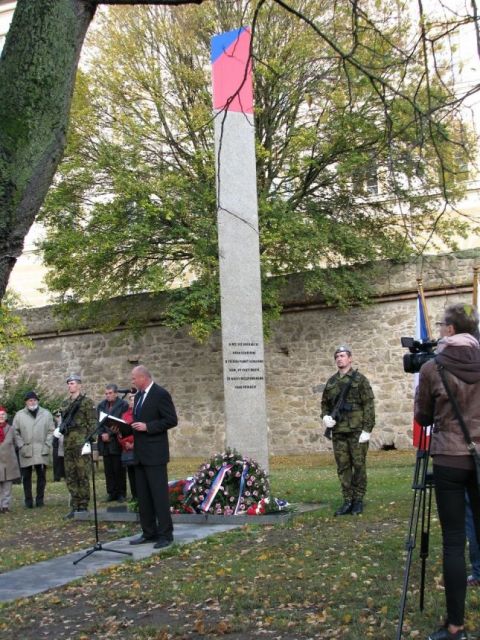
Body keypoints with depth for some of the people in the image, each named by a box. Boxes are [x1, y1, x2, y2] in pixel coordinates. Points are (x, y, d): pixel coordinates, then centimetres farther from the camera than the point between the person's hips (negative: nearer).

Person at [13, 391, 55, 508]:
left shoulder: (46, 414, 7)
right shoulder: (19, 415, 5)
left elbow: (51, 431, 6)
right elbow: (16, 432, 4)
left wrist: (47, 445, -3)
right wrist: (21, 446, -5)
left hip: (42, 451, 0)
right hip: (26, 452, 0)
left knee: (42, 476, 3)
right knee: (26, 477, 4)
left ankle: (40, 499, 13)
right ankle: (28, 500, 12)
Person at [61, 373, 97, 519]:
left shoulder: (87, 402, -4)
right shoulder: (66, 404, 16)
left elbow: (92, 423, -9)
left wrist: (88, 441, -15)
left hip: (81, 443, -7)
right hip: (68, 444, 7)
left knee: (83, 476, -3)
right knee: (70, 476, 8)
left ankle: (83, 506, 3)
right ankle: (74, 506, 15)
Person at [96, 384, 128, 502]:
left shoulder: (123, 405, -3)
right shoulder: (101, 405, 14)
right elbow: (98, 422, 10)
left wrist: (109, 434, -12)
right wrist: (102, 434, -7)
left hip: (117, 442, -5)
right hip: (105, 442, 5)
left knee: (119, 469, -1)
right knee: (108, 469, 6)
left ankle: (121, 493, 7)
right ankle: (111, 493, 13)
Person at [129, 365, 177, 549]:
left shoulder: (161, 394, -10)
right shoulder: (138, 395, 15)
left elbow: (171, 420, -14)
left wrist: (147, 427, -19)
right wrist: (130, 426, 3)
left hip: (154, 453, -8)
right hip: (140, 453, 8)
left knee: (159, 494, -5)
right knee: (143, 496, 11)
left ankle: (165, 534, 2)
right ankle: (149, 532, 19)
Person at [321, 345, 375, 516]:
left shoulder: (359, 379, -2)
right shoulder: (331, 382, 13)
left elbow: (369, 405, -6)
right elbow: (325, 403, 22)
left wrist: (367, 429, -12)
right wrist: (325, 416, 2)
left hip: (357, 430, -4)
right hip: (338, 431, 5)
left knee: (359, 466, 1)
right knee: (343, 467, 6)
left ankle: (358, 500, 11)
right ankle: (347, 501, 13)